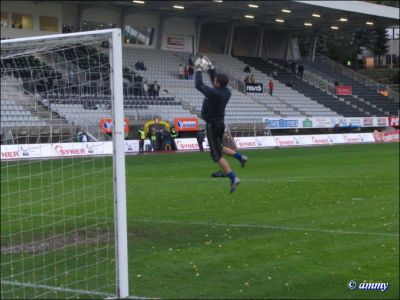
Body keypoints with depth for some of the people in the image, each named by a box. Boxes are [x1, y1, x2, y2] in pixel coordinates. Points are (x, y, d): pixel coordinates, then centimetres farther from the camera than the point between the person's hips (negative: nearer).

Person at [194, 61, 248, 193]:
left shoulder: (214, 93, -24)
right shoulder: (226, 92, 0)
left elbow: (199, 85, -13)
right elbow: (214, 80, 19)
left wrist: (198, 70, -1)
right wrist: (211, 68, 18)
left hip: (212, 125, -8)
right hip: (220, 124, 8)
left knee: (217, 156, -4)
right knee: (219, 147, 29)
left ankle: (233, 178, -10)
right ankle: (240, 156, 13)